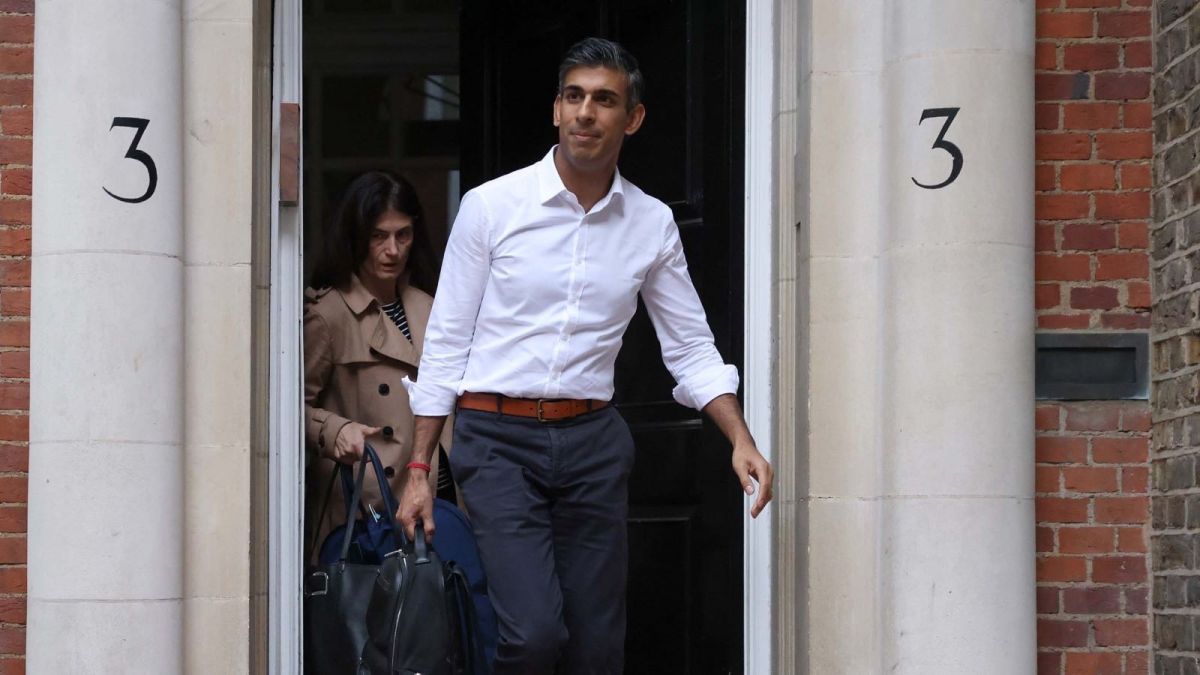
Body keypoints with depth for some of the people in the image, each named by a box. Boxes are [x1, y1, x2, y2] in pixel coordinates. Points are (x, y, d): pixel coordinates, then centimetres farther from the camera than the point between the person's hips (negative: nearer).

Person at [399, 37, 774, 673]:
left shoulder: (653, 224, 6)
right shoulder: (491, 205, -3)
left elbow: (693, 350, 11)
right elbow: (445, 343, 1)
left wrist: (742, 441, -4)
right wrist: (419, 470, -2)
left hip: (592, 442, 3)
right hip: (497, 436, -3)